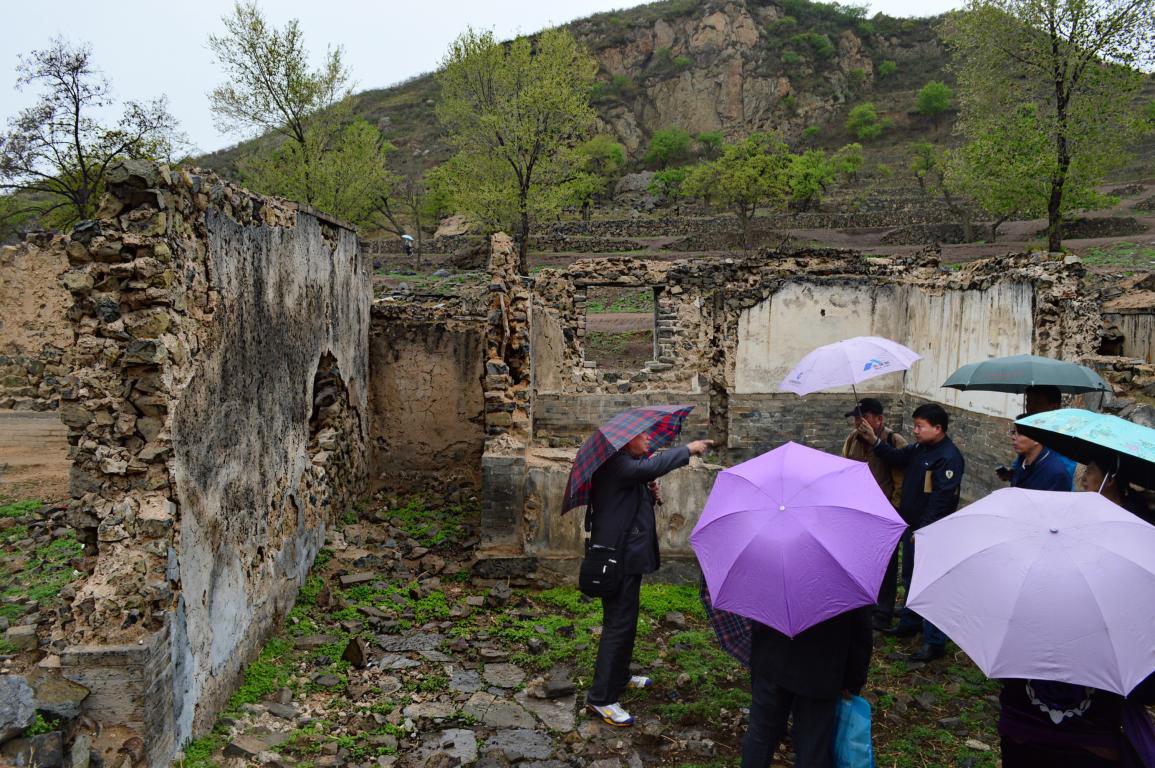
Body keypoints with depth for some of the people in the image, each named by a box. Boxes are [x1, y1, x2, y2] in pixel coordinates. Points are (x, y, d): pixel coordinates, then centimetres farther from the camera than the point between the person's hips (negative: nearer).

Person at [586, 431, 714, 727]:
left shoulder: (627, 465, 15)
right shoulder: (616, 464, -19)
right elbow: (651, 467, -37)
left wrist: (650, 494, 1)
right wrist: (688, 449, -26)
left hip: (628, 556, 11)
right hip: (619, 558, -11)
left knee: (626, 621, 23)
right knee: (618, 624, -7)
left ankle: (619, 677, 39)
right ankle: (601, 697, 1)